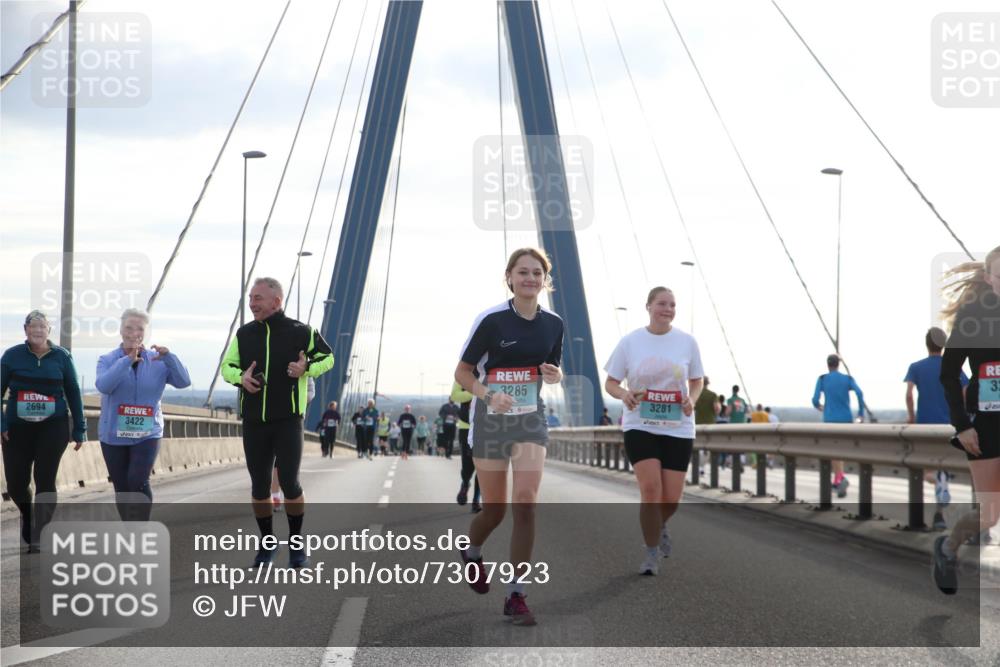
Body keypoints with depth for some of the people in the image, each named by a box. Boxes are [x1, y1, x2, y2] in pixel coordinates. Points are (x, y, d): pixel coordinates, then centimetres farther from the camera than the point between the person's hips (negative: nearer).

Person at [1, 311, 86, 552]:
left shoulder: (61, 356, 0)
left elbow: (73, 393, 6)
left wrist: (79, 429, 5)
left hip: (53, 427, -1)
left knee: (45, 481, -6)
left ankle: (38, 539, 3)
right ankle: (27, 514, 36)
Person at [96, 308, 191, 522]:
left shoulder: (158, 361, 1)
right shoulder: (107, 360, -1)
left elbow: (183, 382, -10)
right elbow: (103, 385, -20)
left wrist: (168, 357, -25)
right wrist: (127, 360, -30)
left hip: (147, 434, -1)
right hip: (113, 435, 1)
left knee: (138, 482, -18)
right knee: (122, 488, 8)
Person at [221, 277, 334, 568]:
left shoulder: (300, 332, -5)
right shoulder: (244, 334, 5)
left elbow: (327, 357, 9)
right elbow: (227, 366, 14)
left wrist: (306, 368, -11)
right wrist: (241, 377, -8)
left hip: (287, 420, -3)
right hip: (254, 423, 3)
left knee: (289, 482, -8)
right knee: (259, 486, 7)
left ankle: (296, 543, 11)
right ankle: (267, 543, 23)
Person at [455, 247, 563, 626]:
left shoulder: (553, 324, 2)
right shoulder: (491, 320, -10)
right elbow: (462, 372, -6)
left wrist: (555, 375, -7)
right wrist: (489, 395, -23)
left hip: (530, 419, 3)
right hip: (490, 421, -2)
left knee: (525, 502, -13)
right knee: (495, 510, 5)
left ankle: (516, 596, -6)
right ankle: (471, 551, 42)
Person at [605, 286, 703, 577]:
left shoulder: (687, 342, 2)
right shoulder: (630, 342, -1)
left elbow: (697, 381, 12)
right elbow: (610, 383, 4)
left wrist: (691, 400, -10)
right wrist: (623, 394, -19)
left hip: (678, 428, 2)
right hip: (640, 425, -2)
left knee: (671, 499, 2)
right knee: (650, 489, -17)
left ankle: (659, 526, 39)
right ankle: (652, 553, -1)